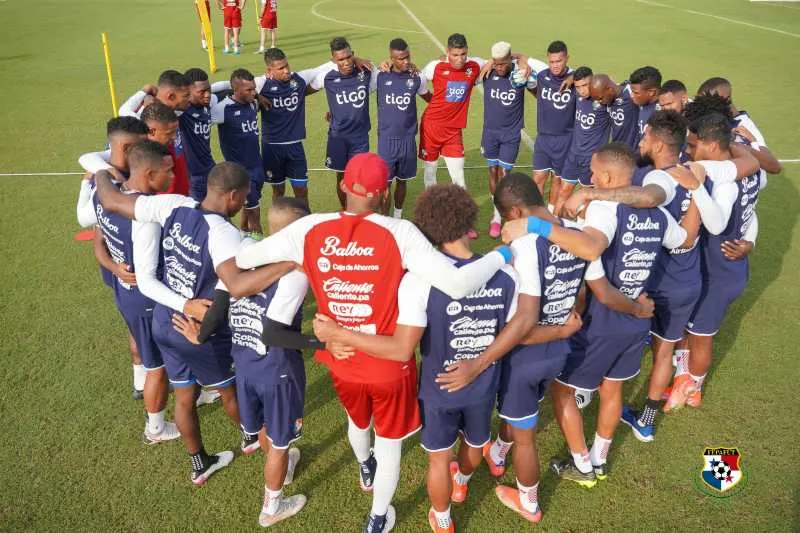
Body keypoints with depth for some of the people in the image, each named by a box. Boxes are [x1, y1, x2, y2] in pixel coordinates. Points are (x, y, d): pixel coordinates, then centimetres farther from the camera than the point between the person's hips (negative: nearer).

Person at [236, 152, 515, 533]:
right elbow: (457, 285, -32)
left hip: (341, 362, 4)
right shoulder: (399, 233, -25)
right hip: (390, 365, -4)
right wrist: (501, 254, -16)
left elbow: (240, 259, -7)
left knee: (357, 419, 36)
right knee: (389, 443, 23)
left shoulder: (310, 230, -15)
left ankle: (365, 471, 67)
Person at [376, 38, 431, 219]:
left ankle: (398, 217, 30)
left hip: (408, 139, 2)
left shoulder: (417, 78, 0)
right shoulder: (380, 77, -5)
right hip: (386, 139, -2)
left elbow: (429, 98, 19)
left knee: (402, 180, 13)